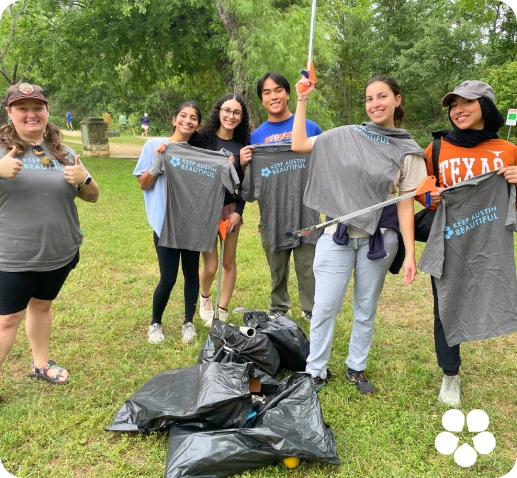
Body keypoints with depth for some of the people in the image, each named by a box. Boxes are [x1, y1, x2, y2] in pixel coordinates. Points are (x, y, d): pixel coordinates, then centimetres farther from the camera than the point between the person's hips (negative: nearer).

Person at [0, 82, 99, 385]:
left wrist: (84, 178, -14)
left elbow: (93, 196, 8)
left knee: (42, 305, 21)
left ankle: (41, 364, 39)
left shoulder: (63, 152, 5)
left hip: (60, 253, 4)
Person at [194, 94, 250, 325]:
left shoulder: (242, 146, 3)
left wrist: (238, 211, -4)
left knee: (229, 262, 7)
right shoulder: (202, 139, -6)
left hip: (231, 209, 3)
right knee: (210, 267, -3)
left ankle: (222, 313, 23)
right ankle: (204, 298, 30)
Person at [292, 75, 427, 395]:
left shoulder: (408, 151, 1)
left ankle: (357, 369, 31)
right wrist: (303, 101, 1)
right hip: (337, 236, 0)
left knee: (366, 310, 12)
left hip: (379, 239, 0)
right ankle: (316, 371, 18)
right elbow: (299, 145, 5)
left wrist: (410, 253, -5)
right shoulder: (346, 136, 3)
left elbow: (406, 203, -1)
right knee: (325, 308, 2)